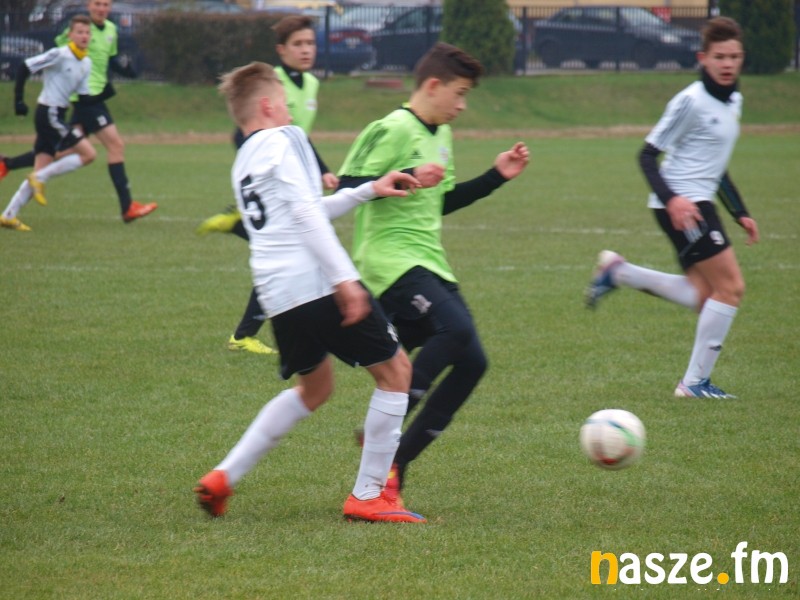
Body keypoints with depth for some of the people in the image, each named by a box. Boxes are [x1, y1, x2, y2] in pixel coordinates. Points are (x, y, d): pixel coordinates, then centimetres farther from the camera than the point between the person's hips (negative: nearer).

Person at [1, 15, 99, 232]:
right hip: (49, 114, -8)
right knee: (88, 153, -12)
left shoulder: (86, 64, 12)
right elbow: (24, 68, -11)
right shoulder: (59, 55, -12)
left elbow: (84, 98, 12)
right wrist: (19, 100, -12)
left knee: (41, 171, 5)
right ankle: (39, 179, -7)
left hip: (57, 116, 8)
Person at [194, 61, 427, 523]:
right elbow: (305, 212, -15)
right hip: (316, 281, -9)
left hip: (277, 294, 9)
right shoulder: (284, 139, -3)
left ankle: (224, 478, 17)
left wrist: (368, 191, 34)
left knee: (315, 388, 25)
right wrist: (344, 278, -19)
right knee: (396, 370, 4)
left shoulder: (243, 163, 22)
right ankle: (368, 495, 3)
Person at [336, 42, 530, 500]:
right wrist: (406, 179, -27)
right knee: (455, 326, -30)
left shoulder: (440, 135, 19)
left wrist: (496, 177, 24)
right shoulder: (393, 130, -10)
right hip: (392, 261, -10)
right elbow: (348, 187, -16)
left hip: (430, 263, 10)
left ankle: (396, 463, 4)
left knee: (471, 361, -1)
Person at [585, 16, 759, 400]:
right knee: (730, 286, -10)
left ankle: (617, 272, 13)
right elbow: (648, 155, -12)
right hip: (681, 205, -9)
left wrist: (740, 213, 22)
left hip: (699, 202, 9)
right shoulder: (692, 101, -13)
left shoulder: (733, 101, 14)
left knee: (703, 297, 5)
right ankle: (695, 382, -3)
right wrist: (671, 199, -26)